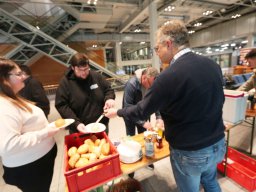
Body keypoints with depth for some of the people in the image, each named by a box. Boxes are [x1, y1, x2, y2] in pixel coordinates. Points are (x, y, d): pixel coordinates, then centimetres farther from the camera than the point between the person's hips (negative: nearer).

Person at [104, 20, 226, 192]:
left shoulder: (169, 77, -28)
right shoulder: (212, 64, -5)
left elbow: (142, 111, -17)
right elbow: (219, 100, 8)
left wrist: (117, 112, 0)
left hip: (190, 152, -6)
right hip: (218, 144, 7)